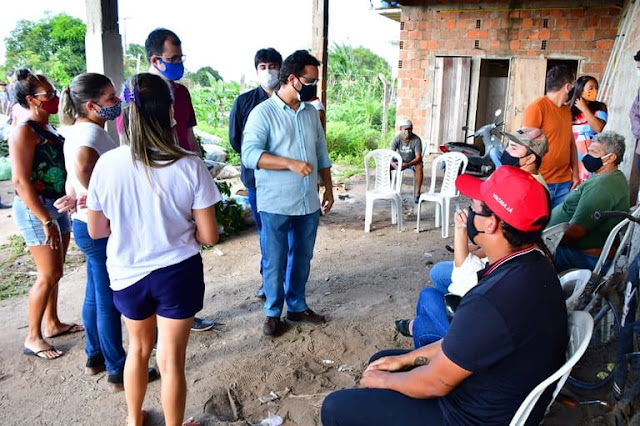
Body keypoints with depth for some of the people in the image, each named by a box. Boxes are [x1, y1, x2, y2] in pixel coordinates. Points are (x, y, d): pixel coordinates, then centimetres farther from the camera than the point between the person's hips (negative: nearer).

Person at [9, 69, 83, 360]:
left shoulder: (50, 129, 10)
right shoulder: (25, 132, -15)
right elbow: (21, 181, -21)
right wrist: (46, 221, -24)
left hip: (58, 206, 8)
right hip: (35, 209, -8)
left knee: (53, 271, 17)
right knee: (49, 275, -4)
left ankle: (53, 323, 32)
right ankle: (33, 338, 11)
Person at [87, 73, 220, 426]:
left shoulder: (107, 164, -11)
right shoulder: (189, 166, -18)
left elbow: (96, 230, 0)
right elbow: (208, 236, -13)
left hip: (126, 274, 3)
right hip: (177, 274, -3)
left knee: (138, 347, 27)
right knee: (171, 360, 13)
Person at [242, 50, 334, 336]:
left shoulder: (311, 113, 10)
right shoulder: (263, 113, -9)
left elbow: (322, 154, 18)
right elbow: (250, 154, -21)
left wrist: (328, 188, 15)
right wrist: (291, 164, -28)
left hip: (309, 204, 6)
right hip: (275, 205, -5)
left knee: (302, 258, 16)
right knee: (274, 262, 5)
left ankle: (297, 306, 33)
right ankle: (273, 312, 24)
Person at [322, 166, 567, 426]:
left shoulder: (491, 303, -36)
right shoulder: (534, 265, -6)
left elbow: (435, 384, -21)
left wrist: (383, 380, -2)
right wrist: (405, 360, 8)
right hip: (498, 397, 9)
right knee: (382, 359, 22)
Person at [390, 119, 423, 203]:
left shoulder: (416, 139, -23)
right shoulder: (397, 138, -17)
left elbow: (418, 157, -27)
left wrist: (407, 165, -44)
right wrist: (394, 165, -40)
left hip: (413, 161, -2)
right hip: (400, 161, 2)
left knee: (419, 167, -35)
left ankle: (417, 194, -30)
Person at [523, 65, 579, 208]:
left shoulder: (567, 110, 14)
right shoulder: (537, 107, -9)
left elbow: (571, 143, 19)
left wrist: (575, 173, 13)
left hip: (564, 183, 7)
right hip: (540, 183, -6)